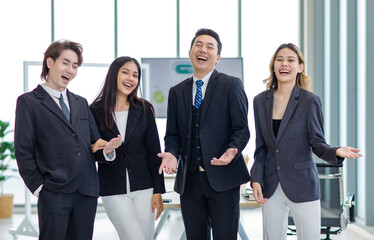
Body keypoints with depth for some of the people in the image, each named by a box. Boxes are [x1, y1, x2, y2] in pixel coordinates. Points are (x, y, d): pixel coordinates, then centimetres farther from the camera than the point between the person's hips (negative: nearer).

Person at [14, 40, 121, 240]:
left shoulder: (81, 103, 20)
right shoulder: (28, 102, 2)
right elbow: (23, 151, -2)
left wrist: (106, 148, -4)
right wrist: (38, 187, -8)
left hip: (87, 193, 5)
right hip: (54, 195, -5)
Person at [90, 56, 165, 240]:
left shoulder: (144, 109, 5)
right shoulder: (96, 111, -2)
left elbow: (154, 152, 4)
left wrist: (158, 191, 0)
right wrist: (106, 151, -21)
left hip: (143, 187, 2)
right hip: (113, 191, -2)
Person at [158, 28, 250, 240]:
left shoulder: (231, 85, 2)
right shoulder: (177, 92, 15)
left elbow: (241, 129, -3)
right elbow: (173, 133, 13)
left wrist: (232, 150, -23)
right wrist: (172, 153, -8)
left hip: (222, 178, -4)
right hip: (189, 180, 4)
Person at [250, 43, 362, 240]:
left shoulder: (310, 101, -4)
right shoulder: (261, 101, 7)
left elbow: (317, 143, -3)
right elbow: (261, 147, 11)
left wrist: (336, 152, -24)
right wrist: (256, 179, 1)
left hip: (302, 186, -3)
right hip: (271, 187, 3)